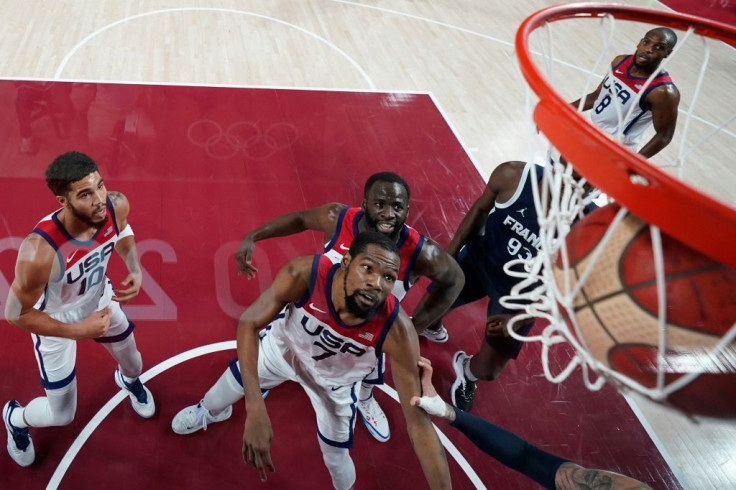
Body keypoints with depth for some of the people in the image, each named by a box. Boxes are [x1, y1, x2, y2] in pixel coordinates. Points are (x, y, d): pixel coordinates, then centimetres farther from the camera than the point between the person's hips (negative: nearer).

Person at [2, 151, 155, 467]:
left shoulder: (116, 206, -29)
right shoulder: (40, 252, -43)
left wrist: (136, 270, -16)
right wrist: (77, 331, -30)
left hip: (100, 299, 5)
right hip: (56, 320, -4)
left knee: (134, 364, 27)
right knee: (62, 415, 12)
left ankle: (129, 380, 67)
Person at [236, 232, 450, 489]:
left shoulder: (397, 330, -43)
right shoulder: (304, 274, -43)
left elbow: (419, 421, -37)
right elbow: (248, 323, -30)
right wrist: (255, 409, -43)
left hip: (335, 382, -1)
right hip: (283, 346, 1)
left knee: (336, 455, 14)